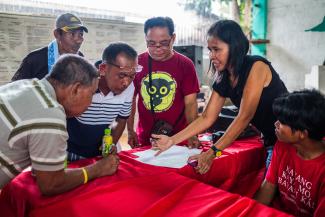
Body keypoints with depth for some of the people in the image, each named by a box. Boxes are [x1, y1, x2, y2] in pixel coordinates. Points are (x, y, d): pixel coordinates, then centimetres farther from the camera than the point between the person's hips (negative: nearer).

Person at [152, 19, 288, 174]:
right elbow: (207, 118, -1)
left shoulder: (256, 67, -22)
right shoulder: (223, 80, -1)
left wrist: (213, 152, -29)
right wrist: (172, 140, -8)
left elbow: (244, 116, -26)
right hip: (271, 142, 6)